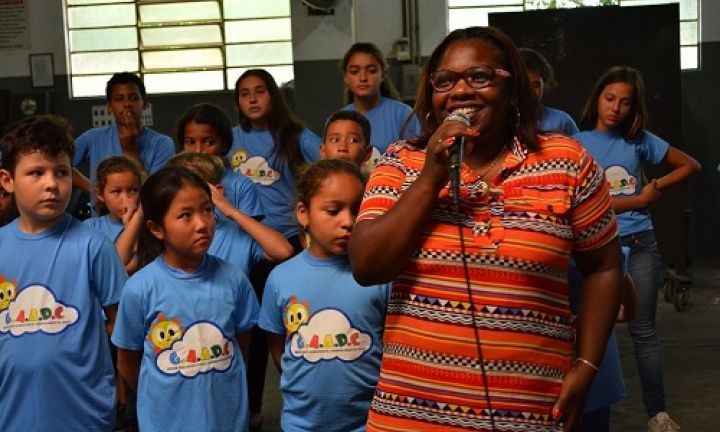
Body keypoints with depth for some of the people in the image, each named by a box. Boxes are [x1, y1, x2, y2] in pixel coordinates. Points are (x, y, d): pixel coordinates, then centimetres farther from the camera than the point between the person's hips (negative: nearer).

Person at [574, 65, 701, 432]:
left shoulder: (640, 140, 5)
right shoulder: (578, 144, -3)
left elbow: (690, 166, 14)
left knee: (643, 330, 7)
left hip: (640, 246, 2)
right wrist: (639, 200, -11)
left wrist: (656, 186, 0)